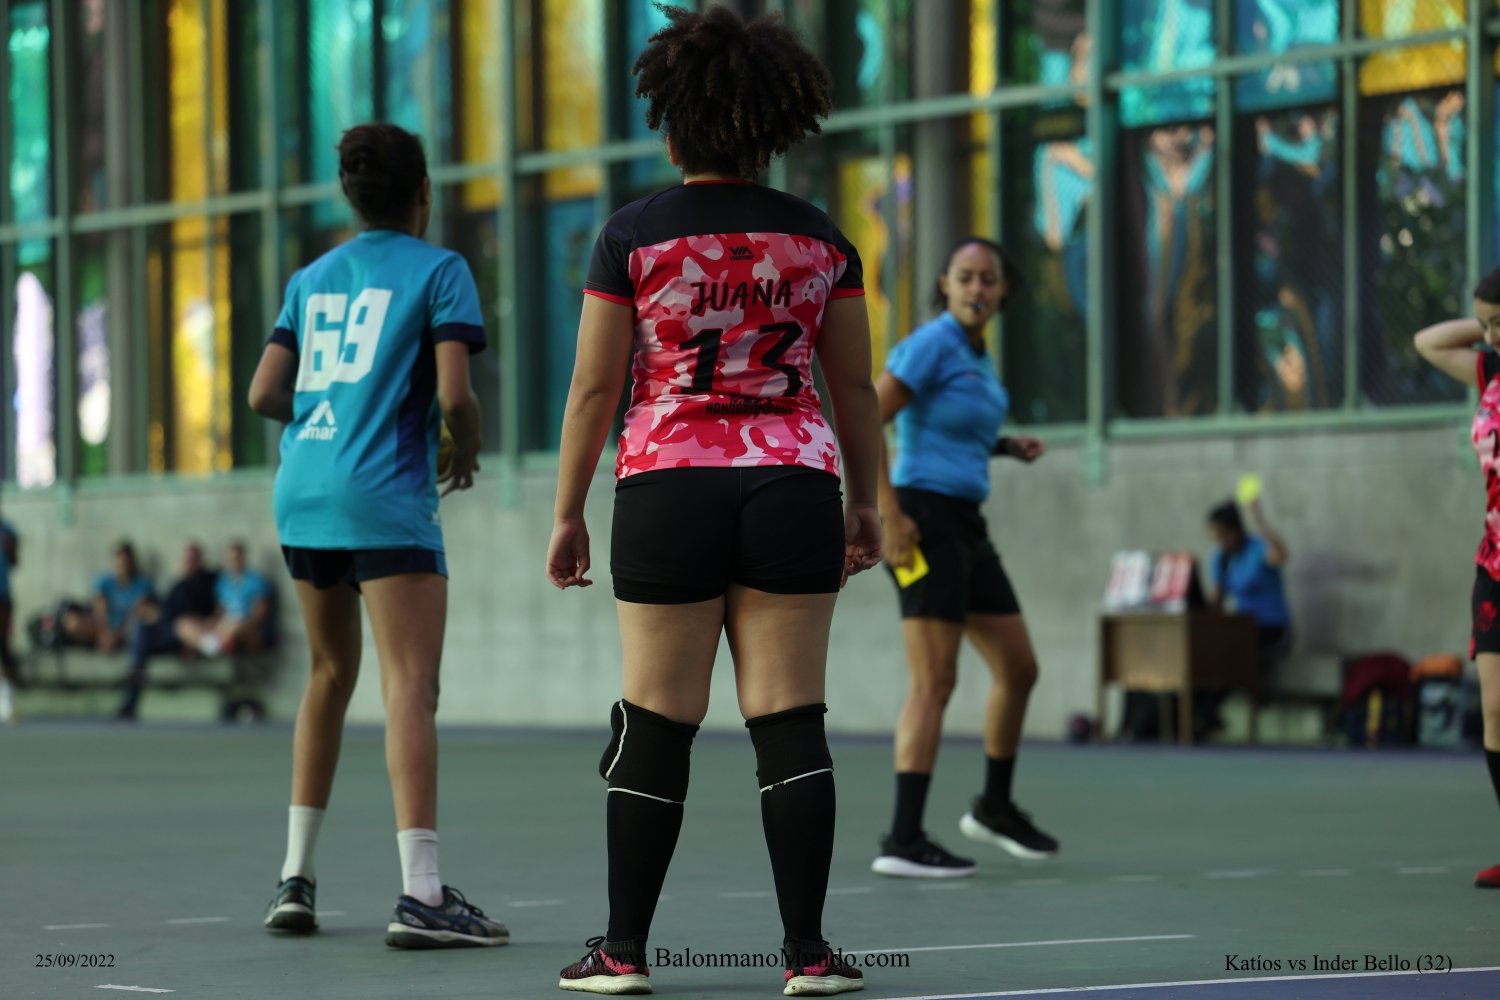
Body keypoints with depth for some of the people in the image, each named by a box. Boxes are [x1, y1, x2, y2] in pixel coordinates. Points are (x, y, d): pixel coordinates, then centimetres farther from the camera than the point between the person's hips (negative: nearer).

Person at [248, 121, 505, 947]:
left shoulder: (311, 279, 15)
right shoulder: (438, 270, 0)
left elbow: (264, 394, 11)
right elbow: (454, 392, -11)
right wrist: (467, 450, 9)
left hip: (303, 493, 6)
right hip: (386, 495, -6)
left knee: (332, 674, 20)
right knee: (411, 687, -11)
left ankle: (294, 879, 20)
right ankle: (420, 894, -21)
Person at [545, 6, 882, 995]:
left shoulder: (633, 236, -3)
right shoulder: (818, 237, 5)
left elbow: (594, 387, -2)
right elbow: (855, 384, 9)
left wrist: (568, 513, 5)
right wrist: (866, 500, 19)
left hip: (668, 488, -2)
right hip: (794, 486, 2)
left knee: (656, 723, 4)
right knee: (790, 721, 2)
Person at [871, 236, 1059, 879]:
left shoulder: (975, 355, 15)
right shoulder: (931, 344, -11)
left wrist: (1005, 447, 13)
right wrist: (890, 513, -22)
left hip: (965, 528, 9)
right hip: (924, 520, -9)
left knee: (1019, 669, 13)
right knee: (935, 683, -13)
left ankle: (995, 808, 30)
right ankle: (903, 842, -14)